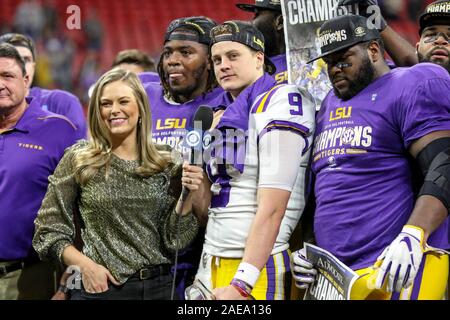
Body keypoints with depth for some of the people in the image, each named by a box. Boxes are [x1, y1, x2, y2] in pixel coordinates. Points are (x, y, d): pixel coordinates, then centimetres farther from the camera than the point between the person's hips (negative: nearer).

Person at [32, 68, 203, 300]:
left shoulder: (167, 164, 2)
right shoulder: (78, 159, -3)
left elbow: (173, 240, 0)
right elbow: (48, 229, -1)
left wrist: (186, 196, -13)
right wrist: (85, 265, -13)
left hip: (159, 287, 2)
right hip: (101, 287, -2)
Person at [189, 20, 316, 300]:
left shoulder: (281, 102, -10)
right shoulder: (224, 117, 15)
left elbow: (272, 207, -17)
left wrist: (241, 285, -20)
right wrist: (198, 190, 0)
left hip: (258, 267, -7)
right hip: (215, 266, 7)